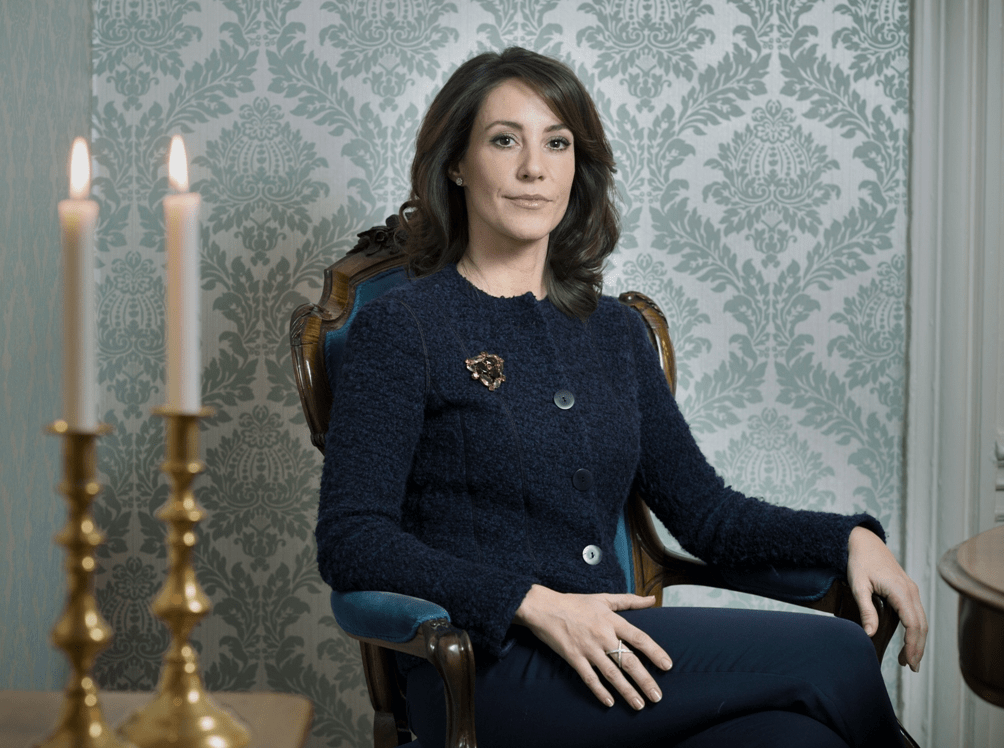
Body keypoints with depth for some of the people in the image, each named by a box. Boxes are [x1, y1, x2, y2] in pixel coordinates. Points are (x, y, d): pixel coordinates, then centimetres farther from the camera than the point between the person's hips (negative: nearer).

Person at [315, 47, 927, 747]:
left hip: (610, 655, 5)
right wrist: (534, 604, -18)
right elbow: (351, 542, -8)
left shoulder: (614, 330, 17)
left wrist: (850, 536, 0)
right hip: (491, 674, -5)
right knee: (832, 656, -18)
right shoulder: (401, 327, 0)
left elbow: (705, 511, 17)